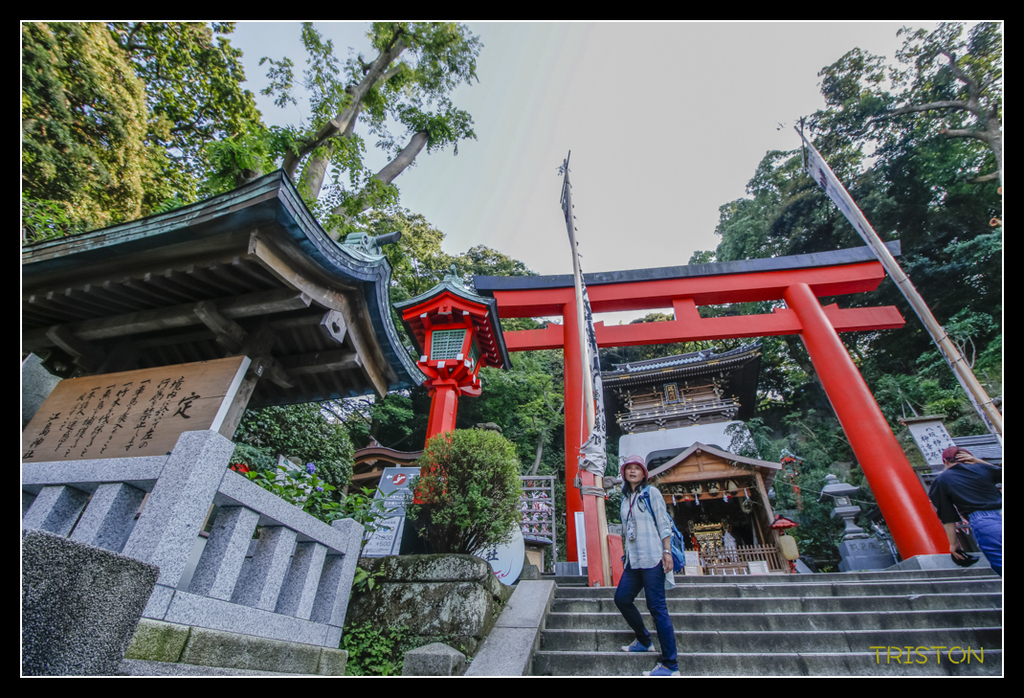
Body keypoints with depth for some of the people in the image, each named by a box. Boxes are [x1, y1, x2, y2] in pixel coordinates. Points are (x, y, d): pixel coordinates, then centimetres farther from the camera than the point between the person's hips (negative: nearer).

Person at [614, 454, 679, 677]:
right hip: (633, 561, 7)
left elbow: (663, 524, -7)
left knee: (657, 607, -6)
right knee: (621, 598, 9)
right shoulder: (626, 498, 16)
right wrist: (625, 555, 20)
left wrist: (667, 552, -15)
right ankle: (644, 641, 30)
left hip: (652, 558, -7)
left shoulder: (651, 492, -2)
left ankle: (670, 666, 3)